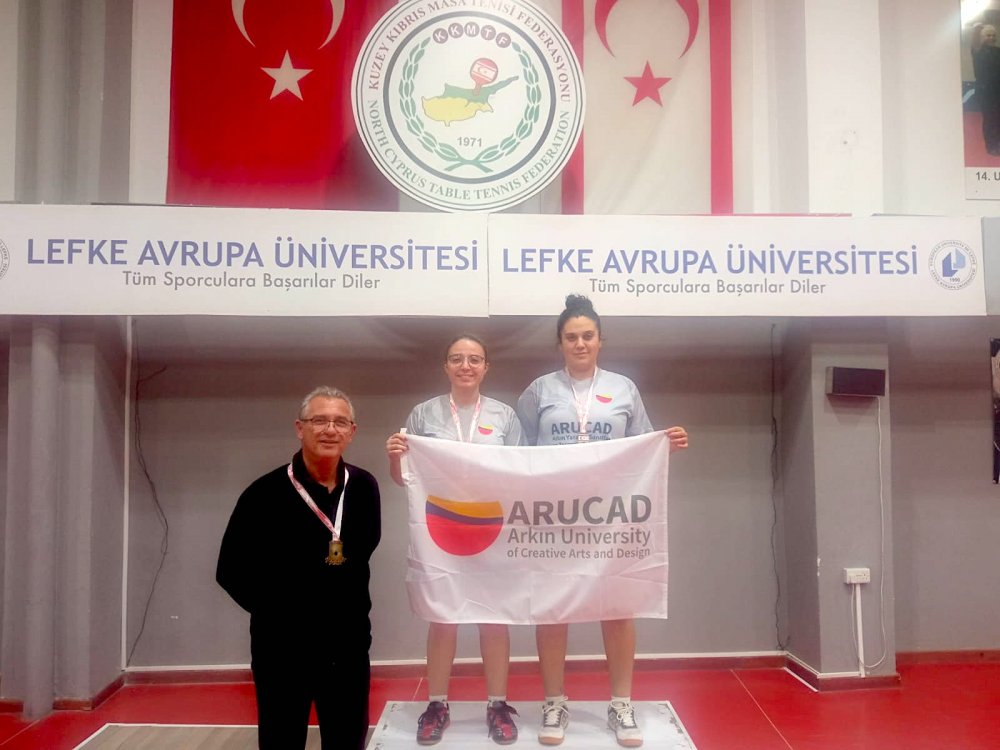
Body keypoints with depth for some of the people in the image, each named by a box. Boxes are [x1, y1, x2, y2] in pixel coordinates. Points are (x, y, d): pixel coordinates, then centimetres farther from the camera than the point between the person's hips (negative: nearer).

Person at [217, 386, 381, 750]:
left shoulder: (364, 487, -2)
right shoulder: (266, 493, -13)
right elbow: (232, 571, -7)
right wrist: (278, 611, -5)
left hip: (348, 645, 3)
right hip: (283, 648, -3)